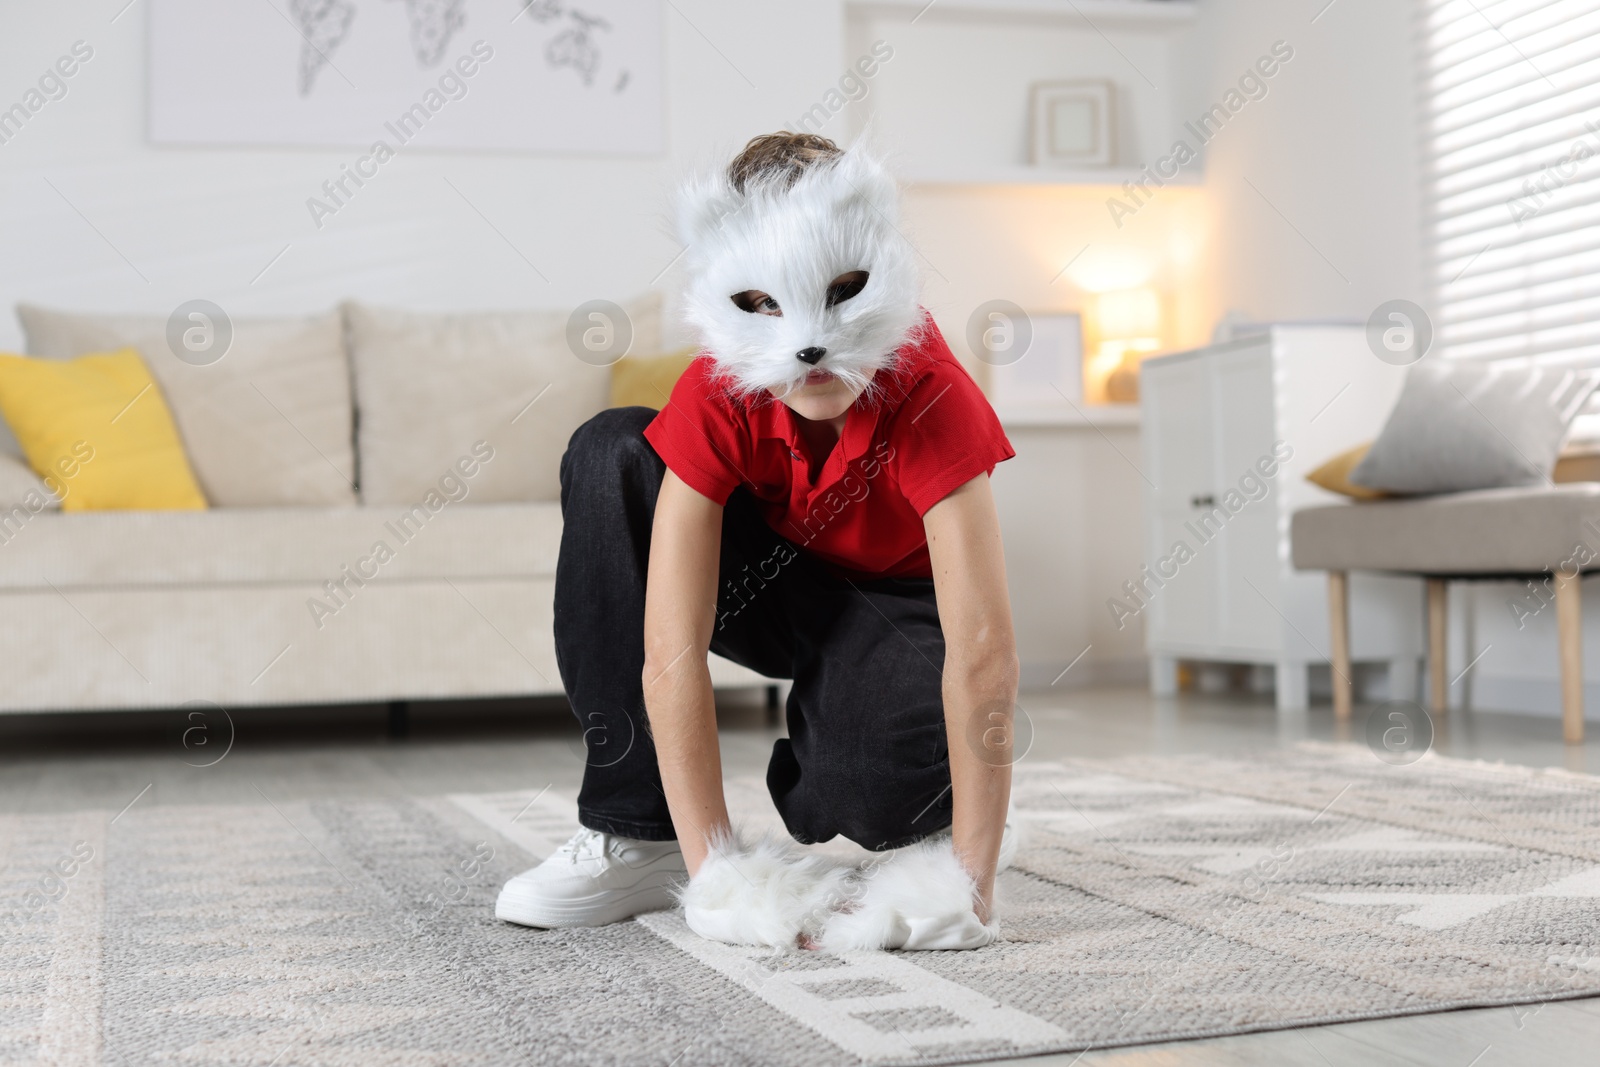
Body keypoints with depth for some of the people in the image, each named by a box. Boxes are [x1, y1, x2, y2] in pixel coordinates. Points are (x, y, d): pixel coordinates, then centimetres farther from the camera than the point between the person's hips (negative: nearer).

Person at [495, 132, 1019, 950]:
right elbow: (671, 652, -31)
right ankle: (635, 832, -18)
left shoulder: (930, 393, -33)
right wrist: (718, 875, -36)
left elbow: (983, 646, -37)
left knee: (866, 786, -38)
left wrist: (966, 884, -39)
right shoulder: (717, 397, -26)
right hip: (773, 584, 3)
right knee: (609, 455, -25)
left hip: (897, 605, -3)